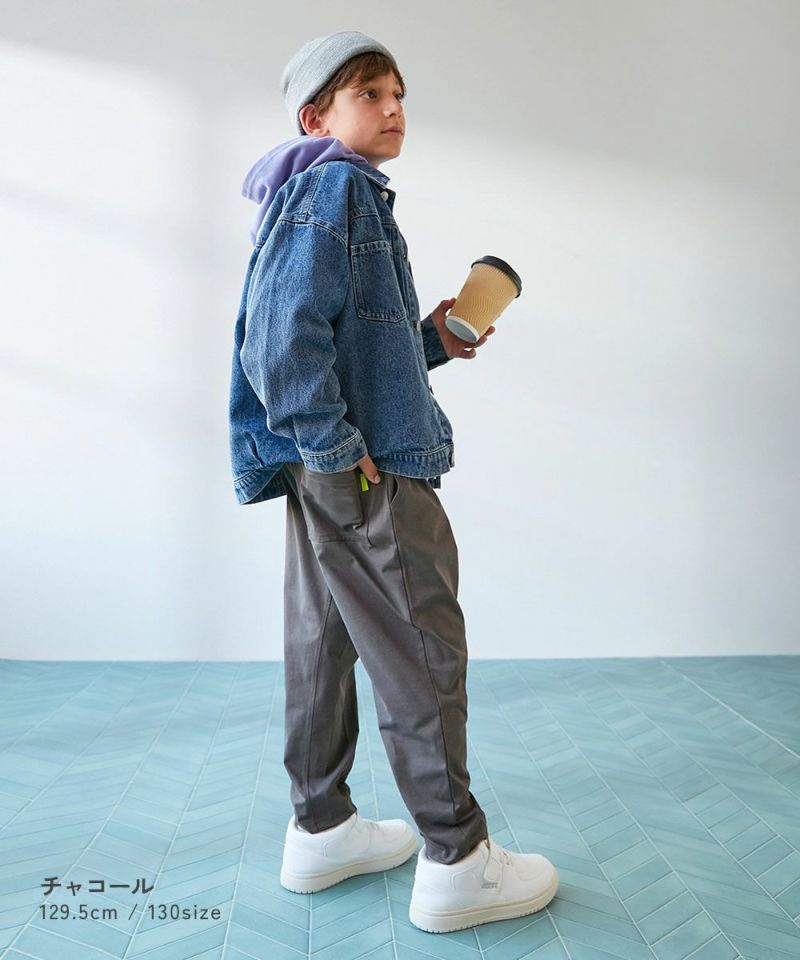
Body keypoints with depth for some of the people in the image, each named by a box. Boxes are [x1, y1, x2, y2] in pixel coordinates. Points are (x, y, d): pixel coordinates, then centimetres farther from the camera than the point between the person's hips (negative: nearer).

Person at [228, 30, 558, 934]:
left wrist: (432, 340, 12)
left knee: (323, 646, 14)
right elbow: (284, 335, -22)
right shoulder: (333, 186, -9)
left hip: (332, 474, 10)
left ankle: (321, 831, 27)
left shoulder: (346, 197, 22)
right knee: (423, 657, -3)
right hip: (366, 475, -10)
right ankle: (456, 863, 10)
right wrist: (339, 450, -22)